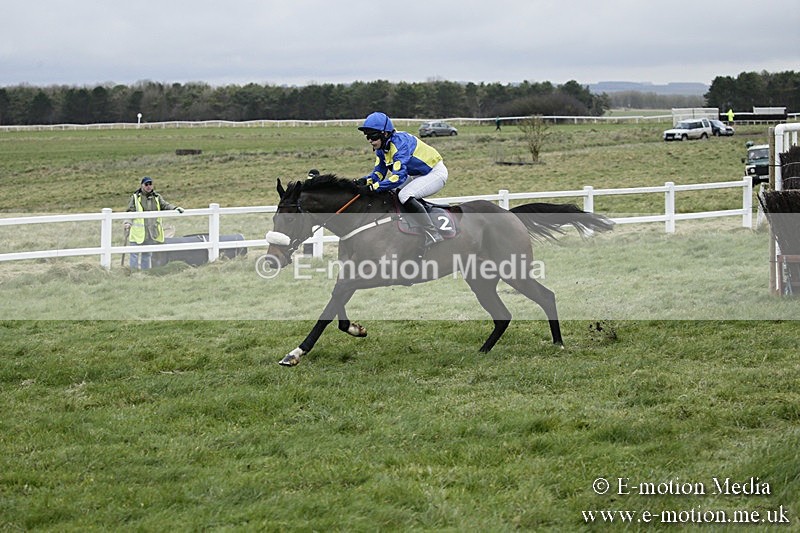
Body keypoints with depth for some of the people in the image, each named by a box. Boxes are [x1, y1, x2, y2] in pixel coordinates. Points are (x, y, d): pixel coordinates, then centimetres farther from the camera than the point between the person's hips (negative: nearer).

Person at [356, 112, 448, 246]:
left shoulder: (400, 143, -30)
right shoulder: (382, 147, -2)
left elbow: (399, 177, -37)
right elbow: (379, 172, 4)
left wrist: (372, 187, -37)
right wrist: (366, 181, -17)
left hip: (436, 173, -10)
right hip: (419, 175, 10)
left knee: (405, 196, -29)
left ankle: (433, 235, -24)